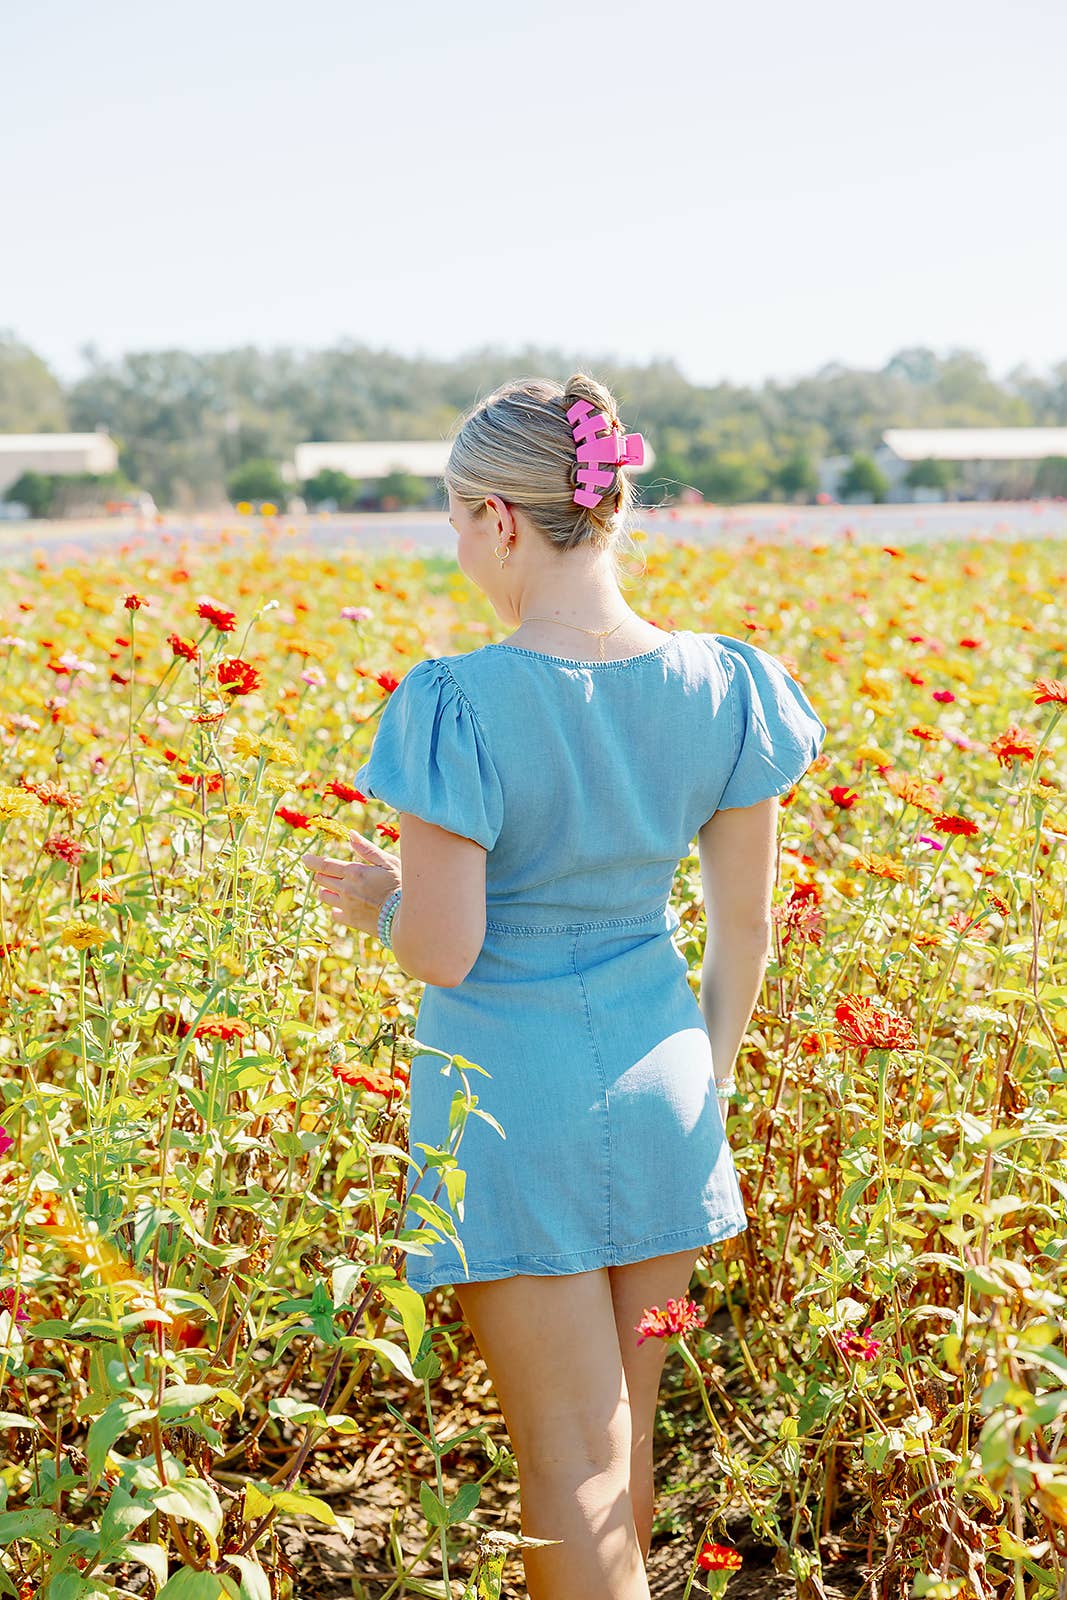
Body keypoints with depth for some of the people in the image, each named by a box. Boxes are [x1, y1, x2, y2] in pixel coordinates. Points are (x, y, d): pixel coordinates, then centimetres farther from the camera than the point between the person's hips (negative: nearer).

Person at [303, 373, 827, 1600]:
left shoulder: (459, 708, -20)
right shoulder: (724, 687, -6)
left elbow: (442, 952, -18)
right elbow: (745, 931, 2)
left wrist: (375, 897, 4)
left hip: (511, 1098, -5)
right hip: (658, 1091, 5)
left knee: (572, 1467, 5)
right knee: (626, 1437, 20)